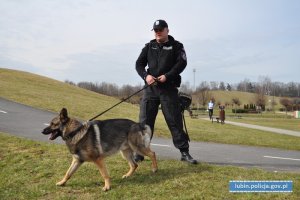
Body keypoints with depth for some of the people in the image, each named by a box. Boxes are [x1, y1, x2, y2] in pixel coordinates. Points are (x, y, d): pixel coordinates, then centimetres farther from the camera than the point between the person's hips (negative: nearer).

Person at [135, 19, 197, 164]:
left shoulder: (176, 46, 8)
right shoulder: (149, 46, 16)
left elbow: (181, 63, -5)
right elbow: (139, 64, 9)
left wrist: (167, 76, -18)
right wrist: (145, 76, -11)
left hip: (169, 88, -2)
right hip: (150, 88, 3)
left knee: (175, 120, -2)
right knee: (145, 121, 1)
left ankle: (184, 152, 4)